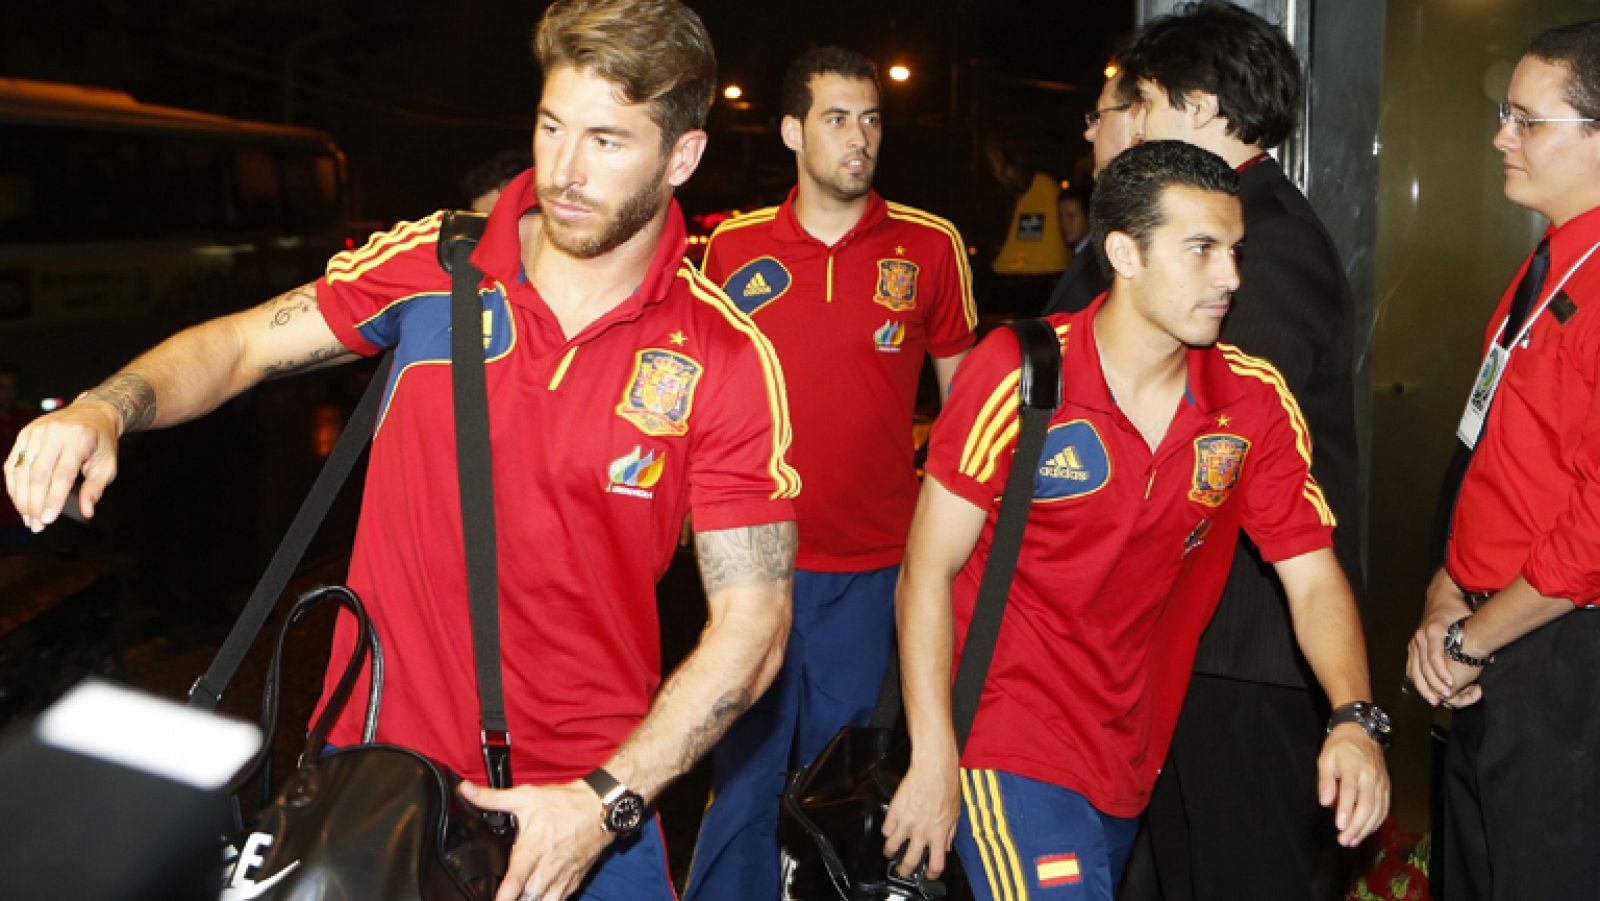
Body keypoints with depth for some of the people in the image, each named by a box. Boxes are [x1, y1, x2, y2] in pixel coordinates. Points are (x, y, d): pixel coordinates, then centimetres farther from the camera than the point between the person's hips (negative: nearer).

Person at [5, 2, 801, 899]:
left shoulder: (728, 360, -13)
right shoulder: (431, 264, -6)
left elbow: (752, 618, -13)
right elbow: (243, 344, 5)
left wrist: (605, 803, -20)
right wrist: (103, 410, -15)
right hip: (380, 753, 2)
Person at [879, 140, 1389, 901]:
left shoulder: (1257, 402, -6)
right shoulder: (1016, 375, -18)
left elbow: (1313, 578, -5)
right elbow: (929, 571, -14)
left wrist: (1353, 720, -23)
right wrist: (934, 760, -16)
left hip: (1135, 756, 5)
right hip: (1013, 743, -5)